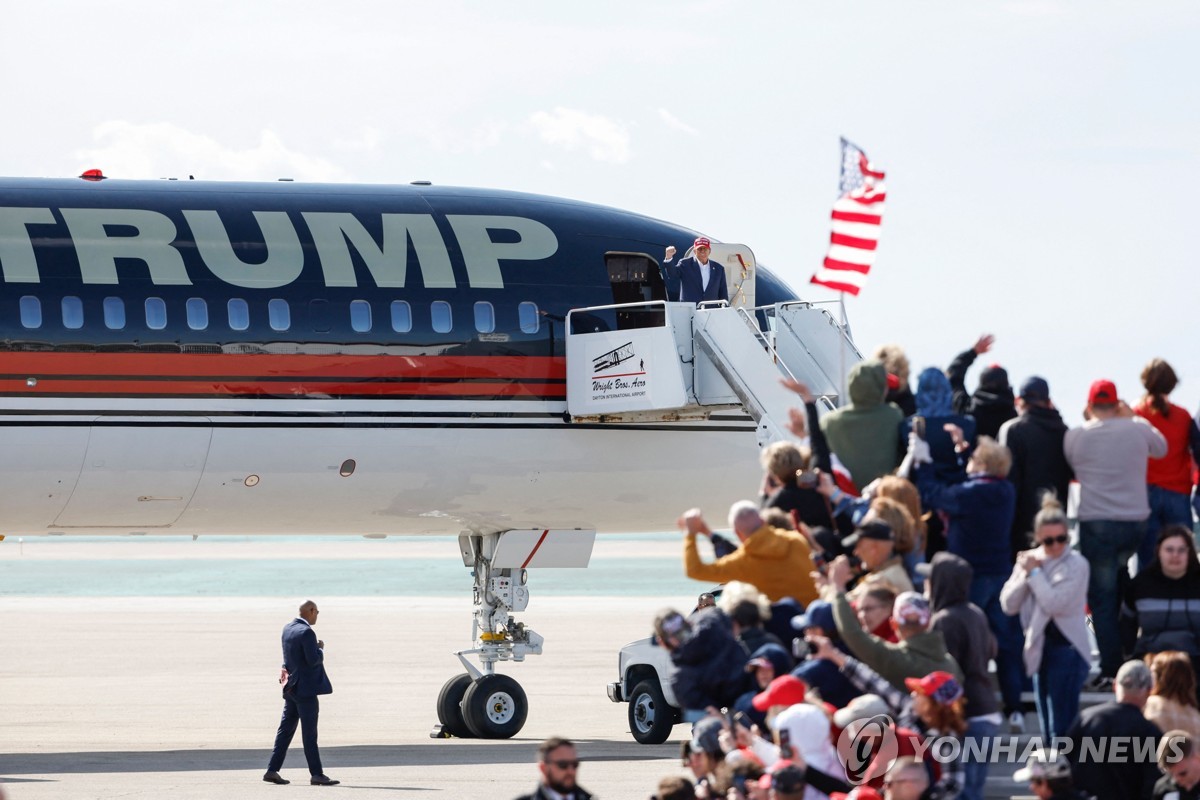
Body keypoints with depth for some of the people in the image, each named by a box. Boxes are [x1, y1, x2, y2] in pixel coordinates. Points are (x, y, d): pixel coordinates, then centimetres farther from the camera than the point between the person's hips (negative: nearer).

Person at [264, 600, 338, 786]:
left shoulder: (287, 629, 10)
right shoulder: (306, 632, -17)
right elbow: (313, 660, -22)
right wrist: (321, 649, -4)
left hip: (291, 687, 8)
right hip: (306, 688, -8)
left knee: (286, 729, 10)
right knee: (309, 734, -5)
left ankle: (272, 771, 9)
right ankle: (316, 774, -2)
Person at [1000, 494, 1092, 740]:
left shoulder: (1076, 564, -9)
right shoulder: (1029, 560, 8)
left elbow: (1054, 603, -20)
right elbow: (1008, 605, 3)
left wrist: (1034, 573, -10)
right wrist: (1025, 574, -10)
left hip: (1066, 648, -6)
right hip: (1039, 648, 6)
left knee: (1061, 728, -10)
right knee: (1048, 729, 13)